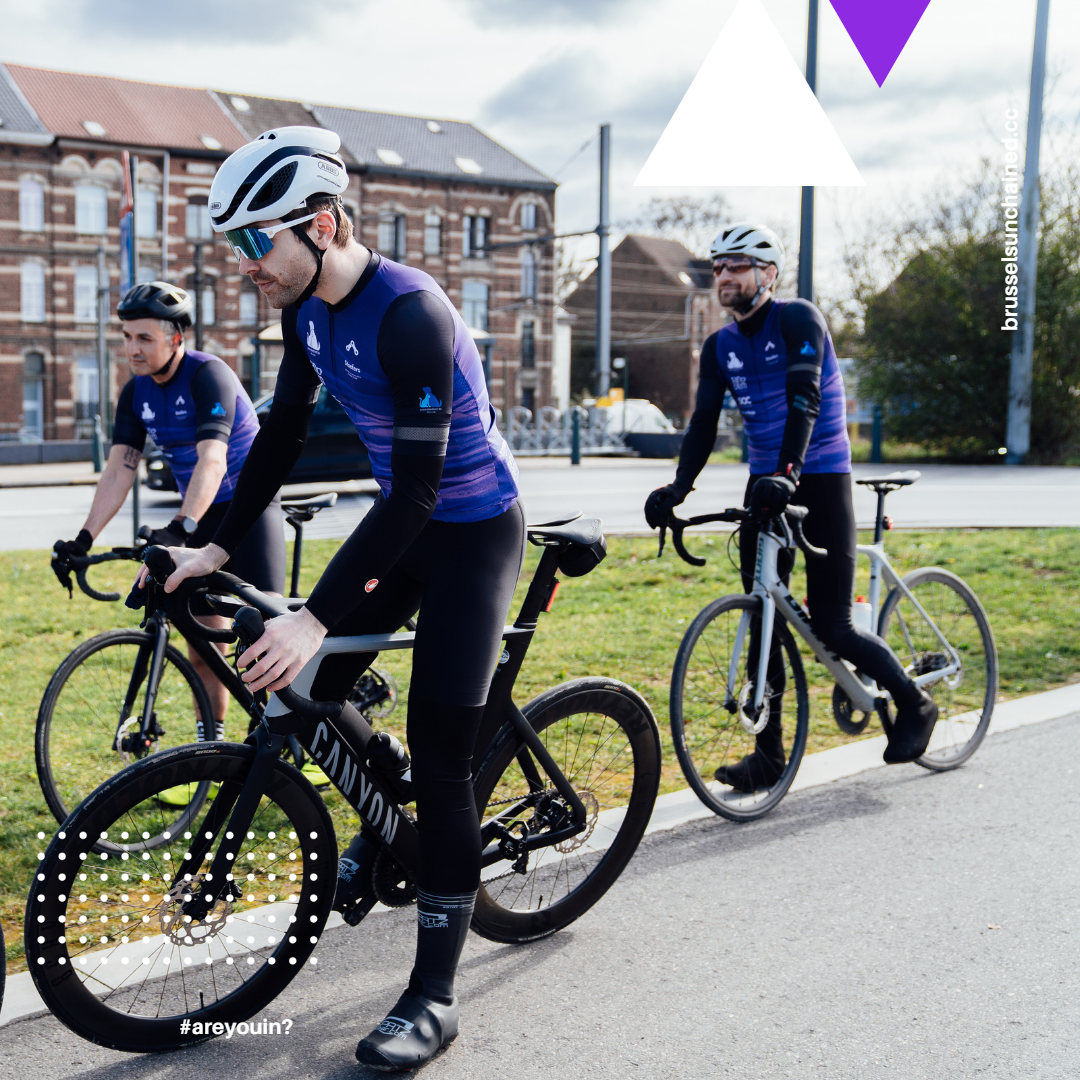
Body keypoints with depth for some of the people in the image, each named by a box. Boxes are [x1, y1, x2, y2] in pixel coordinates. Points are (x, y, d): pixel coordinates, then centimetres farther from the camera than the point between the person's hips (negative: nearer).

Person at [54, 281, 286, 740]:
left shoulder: (209, 375, -20)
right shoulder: (136, 393, 0)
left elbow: (212, 461, -33)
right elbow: (119, 470, -4)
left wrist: (180, 528, -45)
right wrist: (84, 538, -16)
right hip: (200, 518, 6)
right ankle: (211, 740, 17)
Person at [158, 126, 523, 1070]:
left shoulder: (409, 314, -29)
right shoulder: (307, 306, -3)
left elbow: (418, 487, -32)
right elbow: (284, 434, 8)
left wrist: (316, 618, -35)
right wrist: (219, 548, 2)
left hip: (472, 529, -8)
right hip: (404, 515, 8)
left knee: (439, 758, -9)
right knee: (309, 695, 5)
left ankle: (434, 995, 0)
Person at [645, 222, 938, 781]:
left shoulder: (798, 319, -10)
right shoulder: (719, 347, 8)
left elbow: (804, 399, -23)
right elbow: (704, 423, 3)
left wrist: (787, 473, -36)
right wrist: (679, 486, -13)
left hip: (820, 478, -6)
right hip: (765, 483, 6)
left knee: (829, 624, -7)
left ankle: (914, 705, 16)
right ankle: (768, 752, 9)